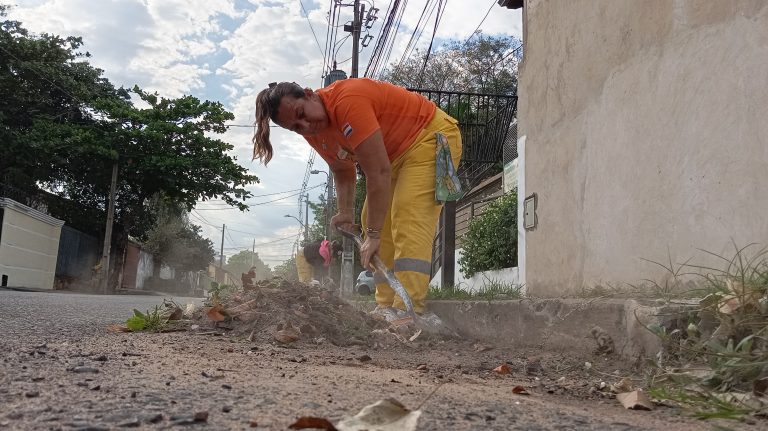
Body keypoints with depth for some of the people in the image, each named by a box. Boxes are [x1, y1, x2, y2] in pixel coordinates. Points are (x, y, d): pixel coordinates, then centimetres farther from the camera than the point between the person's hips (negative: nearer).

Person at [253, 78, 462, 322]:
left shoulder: (347, 101, -33)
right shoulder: (314, 131, -5)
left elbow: (378, 172, -34)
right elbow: (343, 172, 8)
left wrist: (373, 234, -31)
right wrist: (346, 212, -5)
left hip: (432, 136, -9)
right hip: (396, 154, 9)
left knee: (408, 217, -25)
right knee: (373, 220, 4)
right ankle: (386, 307, 7)